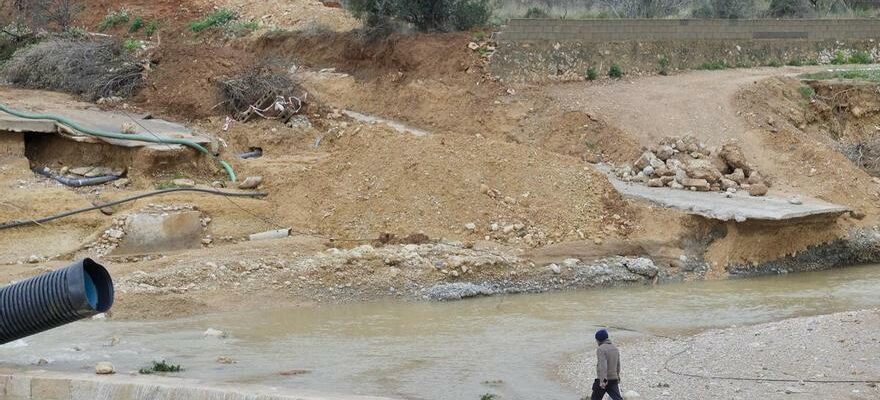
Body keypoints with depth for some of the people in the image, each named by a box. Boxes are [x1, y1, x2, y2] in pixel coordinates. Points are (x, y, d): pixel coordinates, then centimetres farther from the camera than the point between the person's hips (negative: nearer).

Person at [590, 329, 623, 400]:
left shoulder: (601, 349, -12)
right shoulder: (615, 348, 12)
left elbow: (603, 365, -24)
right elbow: (618, 365, 23)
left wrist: (603, 380, -31)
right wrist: (617, 376, 37)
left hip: (603, 380, -6)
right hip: (614, 379, 6)